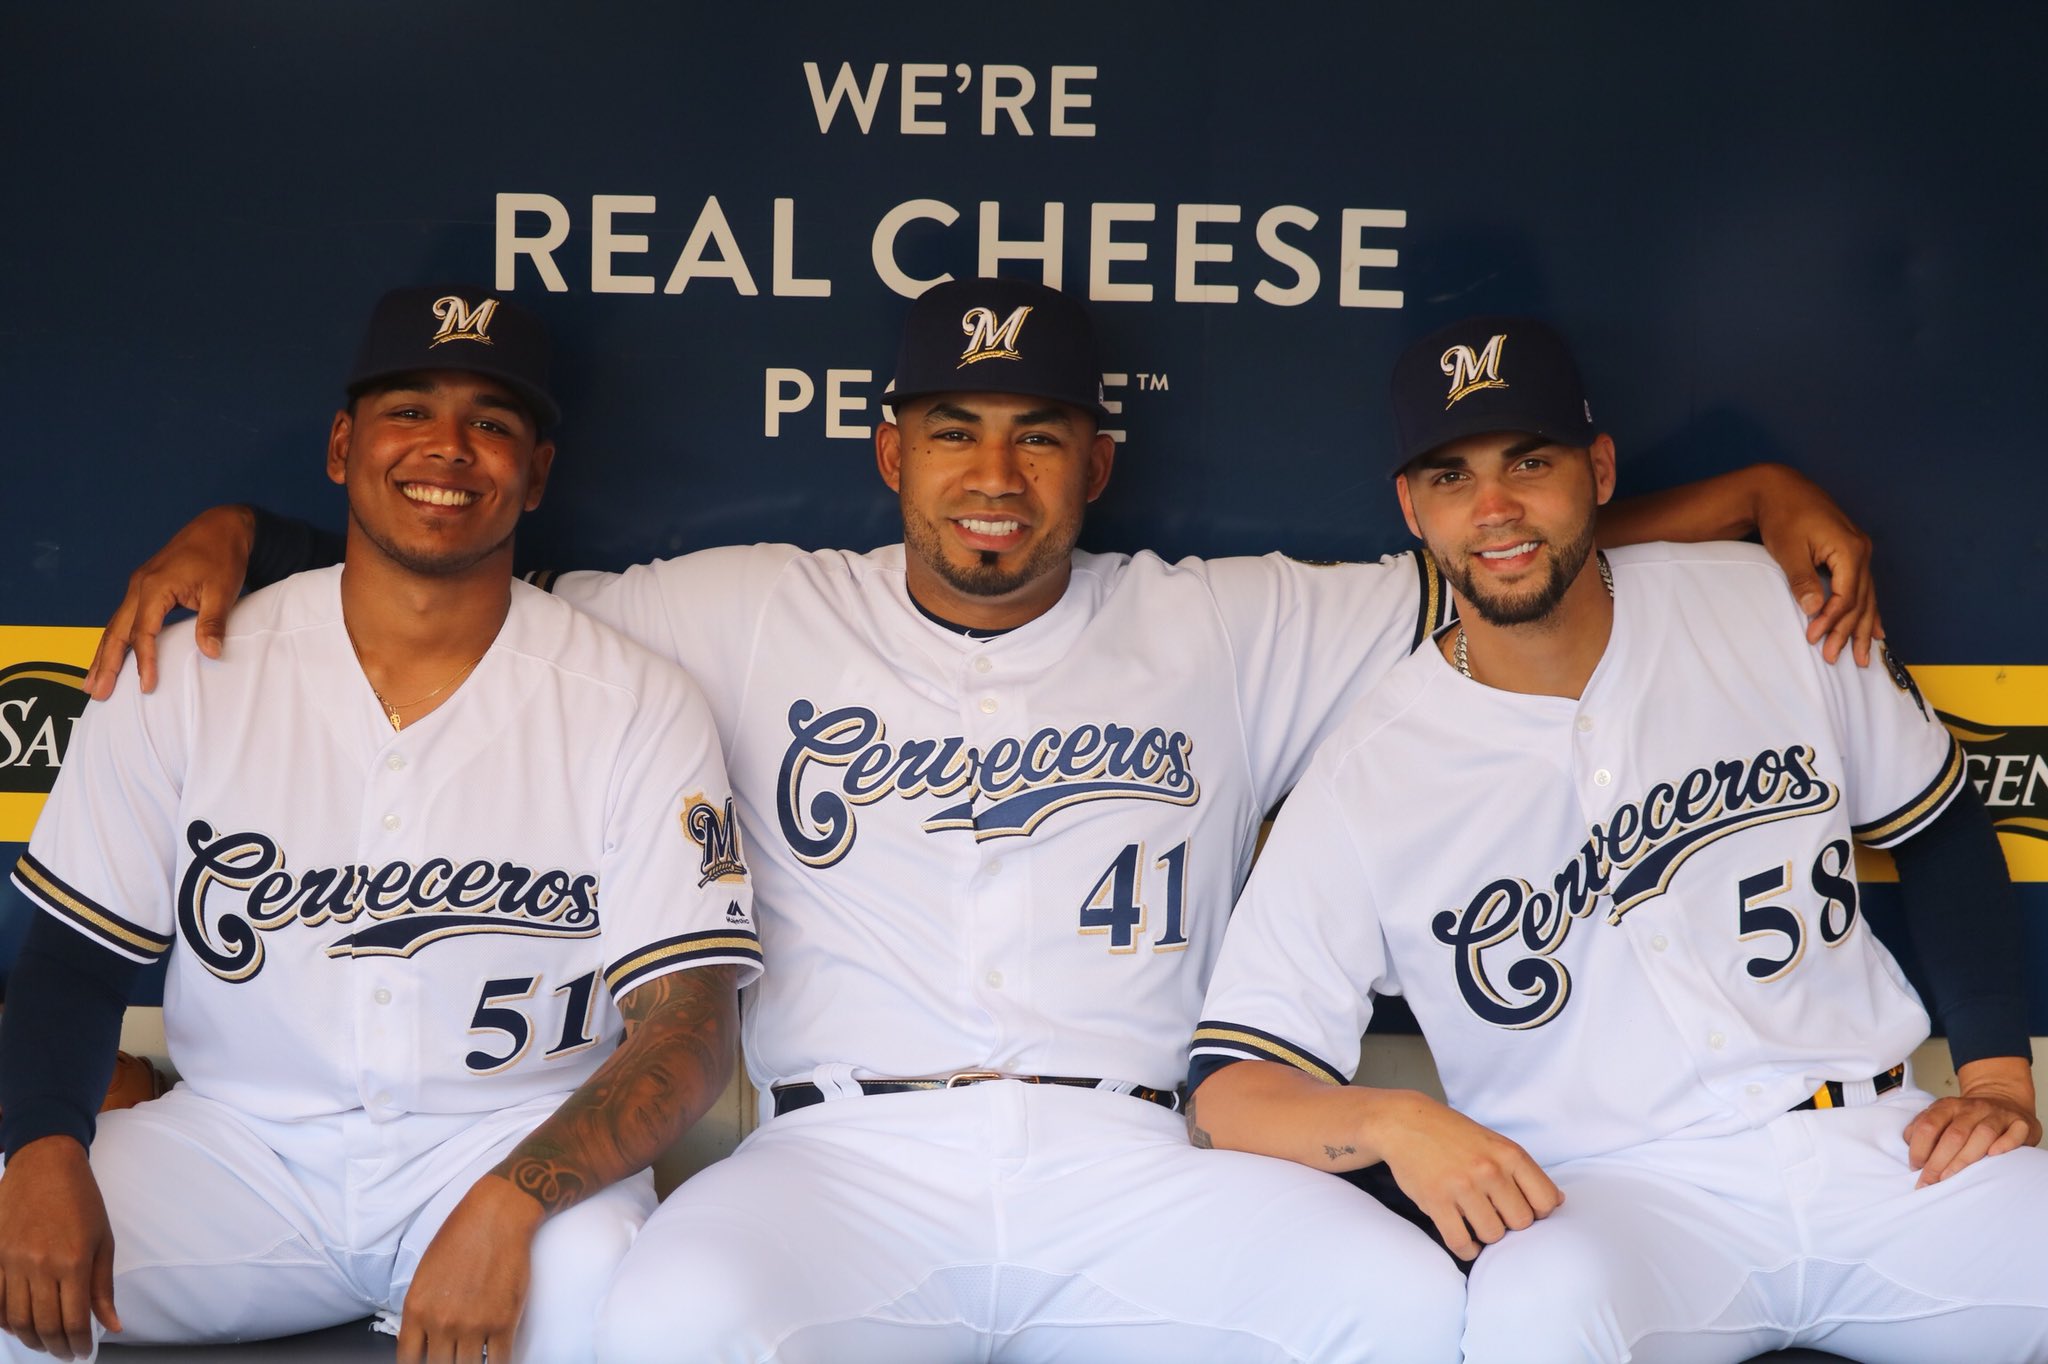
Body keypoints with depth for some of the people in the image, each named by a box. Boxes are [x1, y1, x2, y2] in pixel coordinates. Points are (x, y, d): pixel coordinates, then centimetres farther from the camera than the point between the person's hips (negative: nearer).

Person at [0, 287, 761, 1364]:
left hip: (523, 1146, -2)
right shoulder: (191, 677, 2)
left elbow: (688, 1026, -10)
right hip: (237, 1143, 2)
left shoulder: (639, 709, -5)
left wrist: (507, 1206, -27)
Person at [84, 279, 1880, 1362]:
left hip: (1126, 1165, 1)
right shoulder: (755, 615, 16)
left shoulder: (1228, 629, 17)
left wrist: (1766, 493, 8)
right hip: (848, 1153, -1)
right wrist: (232, 530, 6)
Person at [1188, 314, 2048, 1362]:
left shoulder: (1769, 610, 4)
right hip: (1603, 1192, -3)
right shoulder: (1367, 780, -5)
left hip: (1873, 1146, 4)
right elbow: (1229, 1084, -6)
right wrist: (1391, 1121, -26)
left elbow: (1941, 830, 18)